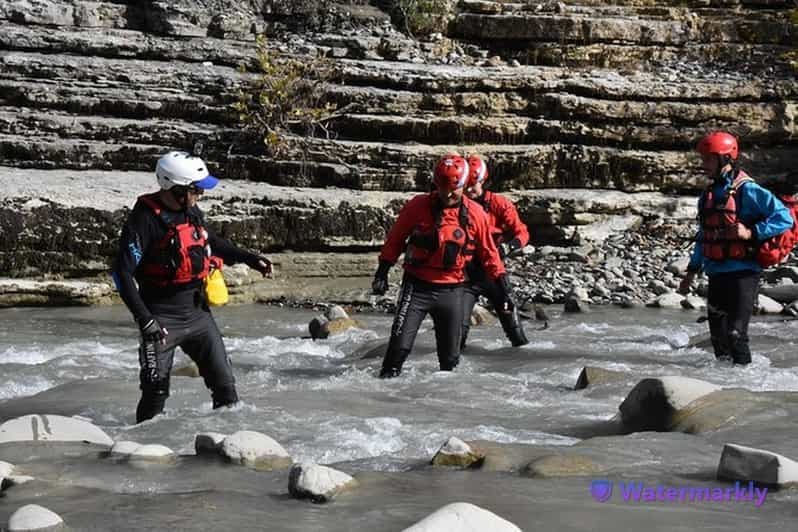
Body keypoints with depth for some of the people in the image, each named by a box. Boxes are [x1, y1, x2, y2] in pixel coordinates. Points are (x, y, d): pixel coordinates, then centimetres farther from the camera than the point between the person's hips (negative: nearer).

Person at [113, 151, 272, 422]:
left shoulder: (192, 211, 5)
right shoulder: (145, 219, -17)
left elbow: (212, 243, 27)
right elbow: (123, 272, -19)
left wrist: (249, 258, 22)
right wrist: (144, 319, -23)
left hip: (198, 312, 6)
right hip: (163, 318, -6)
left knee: (224, 383, 6)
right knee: (156, 391, -3)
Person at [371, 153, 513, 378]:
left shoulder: (475, 214, -1)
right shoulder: (418, 206, -6)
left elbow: (488, 252, 9)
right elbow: (395, 239, 5)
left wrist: (501, 285, 8)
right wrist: (382, 272, 1)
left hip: (451, 290, 2)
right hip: (417, 286, -2)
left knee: (450, 355, 8)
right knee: (400, 345, -13)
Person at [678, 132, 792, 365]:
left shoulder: (748, 191, -10)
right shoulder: (708, 194, 14)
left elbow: (785, 219, -15)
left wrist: (751, 233, -22)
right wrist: (692, 271, 21)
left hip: (743, 274, -7)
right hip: (716, 275, 7)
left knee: (736, 334, -14)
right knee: (718, 337, 11)